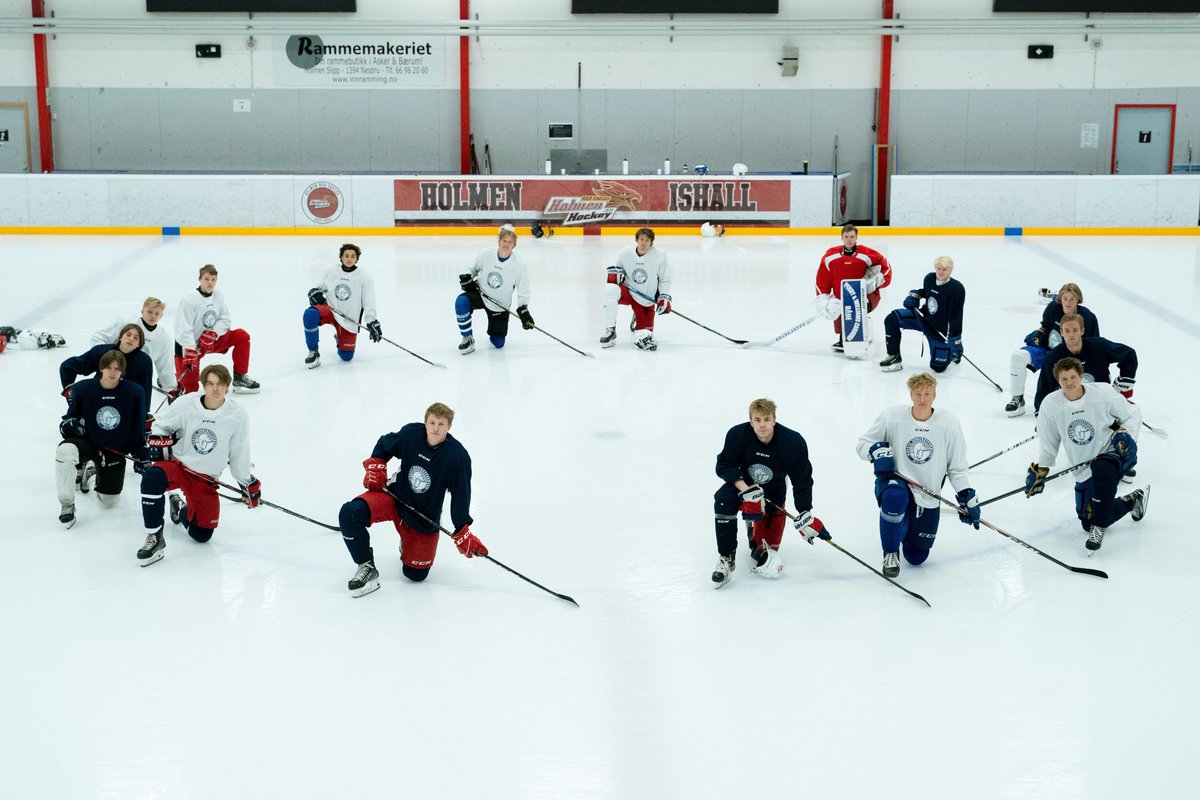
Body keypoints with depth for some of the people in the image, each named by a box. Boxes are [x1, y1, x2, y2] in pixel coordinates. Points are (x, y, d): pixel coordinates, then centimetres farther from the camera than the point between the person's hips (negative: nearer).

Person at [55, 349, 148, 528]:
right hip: (87, 442, -1)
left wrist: (141, 454, -2)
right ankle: (66, 505, -18)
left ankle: (94, 472, 39)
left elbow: (138, 427, 0)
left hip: (115, 451, 1)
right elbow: (68, 421, 1)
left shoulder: (135, 392, -10)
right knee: (65, 451, -37)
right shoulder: (83, 388, -10)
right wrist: (69, 425, -21)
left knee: (108, 502, 5)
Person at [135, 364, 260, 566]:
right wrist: (152, 448, -9)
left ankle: (180, 507, 35)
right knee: (153, 477, -37)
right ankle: (155, 538, -22)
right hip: (177, 465, -2)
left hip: (206, 479, 2)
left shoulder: (238, 416, -10)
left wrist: (248, 483, 8)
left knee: (202, 534, 1)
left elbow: (239, 455, 3)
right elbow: (161, 426, 5)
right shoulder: (186, 404, -13)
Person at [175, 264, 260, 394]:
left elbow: (225, 320, -3)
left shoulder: (219, 296, -4)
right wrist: (189, 351, -33)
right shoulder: (189, 300, -21)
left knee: (242, 336, -9)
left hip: (211, 341, 6)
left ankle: (239, 378, 0)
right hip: (189, 345, -5)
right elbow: (183, 329, -25)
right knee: (190, 387, -9)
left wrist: (212, 333, -21)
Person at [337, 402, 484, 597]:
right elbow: (384, 445, 7)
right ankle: (366, 567, -7)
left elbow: (461, 495, -14)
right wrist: (375, 467, -7)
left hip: (424, 517, -1)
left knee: (415, 574, 2)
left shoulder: (458, 456, -22)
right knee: (350, 513, -26)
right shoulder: (411, 433, -15)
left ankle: (408, 543, 37)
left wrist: (463, 532, -14)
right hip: (394, 496, 1)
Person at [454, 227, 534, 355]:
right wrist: (467, 278, -14)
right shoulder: (485, 254, -15)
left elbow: (523, 292, -9)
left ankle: (493, 332, 41)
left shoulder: (519, 265, -18)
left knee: (498, 343, 2)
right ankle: (467, 339, -12)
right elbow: (473, 269, 5)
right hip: (480, 295, 0)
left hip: (499, 305, 0)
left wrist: (523, 311, -18)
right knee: (461, 302, -32)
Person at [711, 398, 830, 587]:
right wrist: (746, 490, -34)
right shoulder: (738, 435, -25)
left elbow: (802, 479, -17)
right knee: (724, 498, -35)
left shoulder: (793, 442, -26)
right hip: (744, 485, 0)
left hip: (773, 495, 0)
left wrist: (804, 514, -21)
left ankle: (755, 532, 36)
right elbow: (724, 466, -20)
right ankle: (726, 558, -21)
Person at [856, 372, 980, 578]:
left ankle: (905, 526, 43)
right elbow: (863, 443, -2)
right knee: (895, 497, -41)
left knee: (916, 558, 7)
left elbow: (957, 467, 1)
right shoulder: (891, 417, -13)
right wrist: (876, 451, -23)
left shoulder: (949, 424, -8)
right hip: (895, 480, -2)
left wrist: (967, 498, -4)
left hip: (927, 497, 2)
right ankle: (890, 553, -16)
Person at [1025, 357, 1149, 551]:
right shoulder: (1050, 405, -7)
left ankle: (1100, 527, -26)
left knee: (1101, 468, -41)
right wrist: (1040, 470, 2)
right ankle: (1132, 501, 28)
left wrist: (1125, 433, -16)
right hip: (1084, 468, 4)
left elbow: (1133, 413, 0)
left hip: (1115, 453, -4)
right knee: (1088, 522, 3)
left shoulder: (1103, 392, -14)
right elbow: (1048, 443, 6)